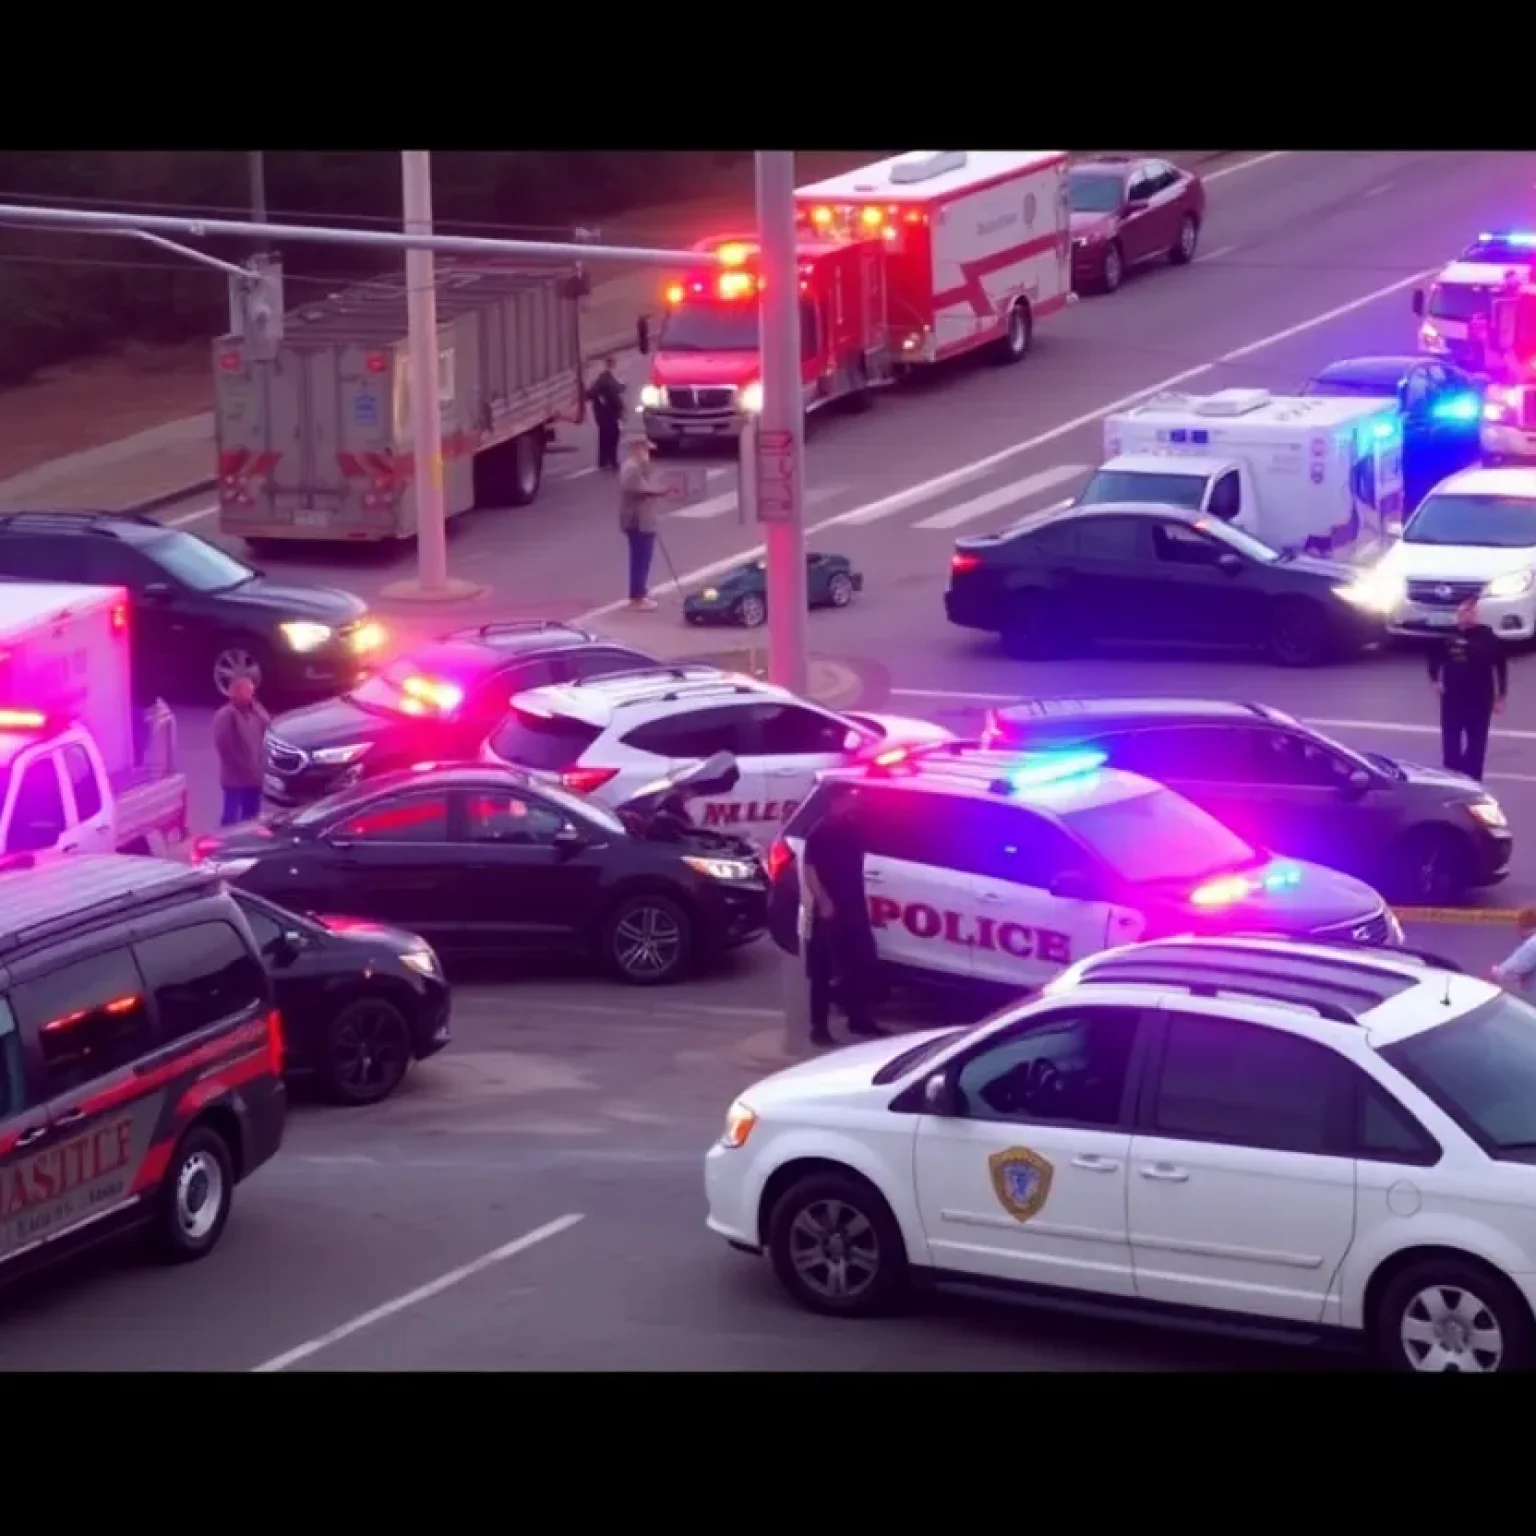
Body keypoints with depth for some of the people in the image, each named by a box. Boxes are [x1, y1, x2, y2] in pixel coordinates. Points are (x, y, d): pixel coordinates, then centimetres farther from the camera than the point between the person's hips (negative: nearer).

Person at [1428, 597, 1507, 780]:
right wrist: (1435, 680, 2)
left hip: (1479, 699, -2)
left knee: (1476, 745, 5)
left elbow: (1501, 667, -2)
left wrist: (1500, 697, -3)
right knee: (1450, 744, 8)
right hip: (1452, 698, 2)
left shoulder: (1487, 637, -8)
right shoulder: (1448, 636, -2)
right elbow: (1435, 658, 15)